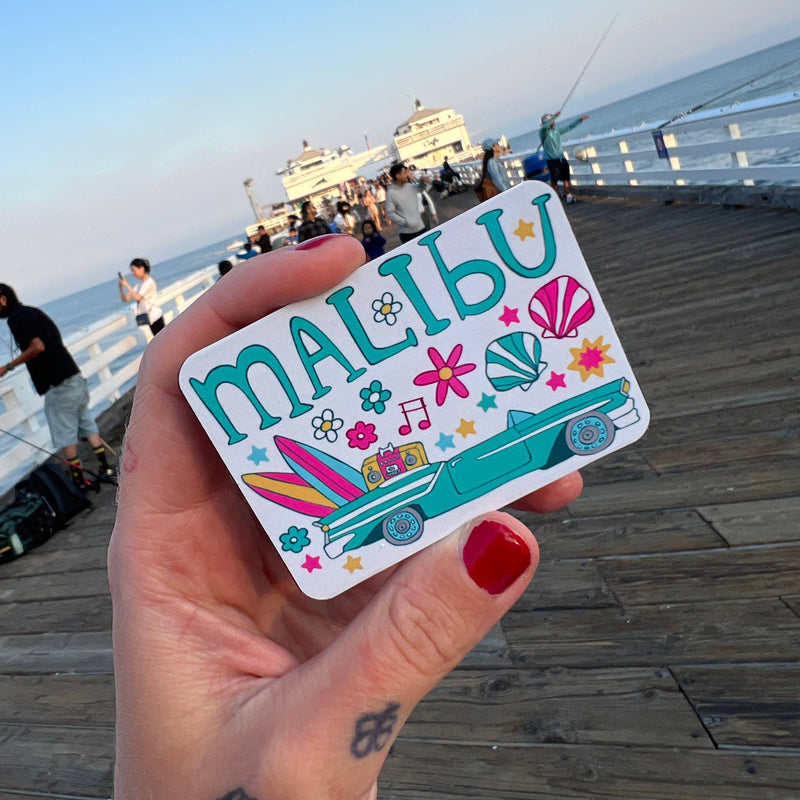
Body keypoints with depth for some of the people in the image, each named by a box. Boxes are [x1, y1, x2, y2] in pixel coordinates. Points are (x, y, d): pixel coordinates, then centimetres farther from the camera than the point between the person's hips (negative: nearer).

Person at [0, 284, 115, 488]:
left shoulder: (17, 318, -10)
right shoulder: (32, 312, 18)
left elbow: (37, 347, -22)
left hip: (58, 386, -9)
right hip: (75, 378, 9)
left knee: (65, 436, 2)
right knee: (87, 425, 14)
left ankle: (79, 481, 9)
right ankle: (106, 469, 16)